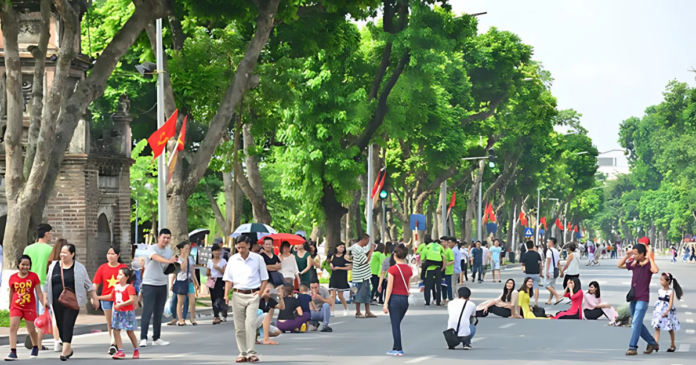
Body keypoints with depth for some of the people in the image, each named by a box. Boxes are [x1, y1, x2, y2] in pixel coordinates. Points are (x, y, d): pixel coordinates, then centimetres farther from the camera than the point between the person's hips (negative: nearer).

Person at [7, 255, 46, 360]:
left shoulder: (34, 276, -5)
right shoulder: (13, 277, -1)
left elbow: (39, 293, -3)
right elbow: (11, 293, 12)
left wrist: (44, 304, -12)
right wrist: (10, 306, 22)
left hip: (30, 307, -1)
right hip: (16, 306, 1)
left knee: (31, 330, 9)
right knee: (13, 327, -15)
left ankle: (35, 347, 36)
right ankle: (13, 352, -17)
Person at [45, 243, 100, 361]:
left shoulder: (79, 268, -1)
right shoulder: (53, 266, 7)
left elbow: (88, 285, 5)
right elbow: (48, 284, 13)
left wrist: (95, 299, 4)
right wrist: (45, 298, 10)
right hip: (57, 302, 4)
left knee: (68, 325, -13)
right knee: (61, 326, 7)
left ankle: (65, 351, -16)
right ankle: (68, 349, 23)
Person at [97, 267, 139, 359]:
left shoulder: (129, 287, -15)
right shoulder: (116, 287, 9)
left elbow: (132, 300, -24)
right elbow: (111, 296, 21)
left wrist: (120, 304, -26)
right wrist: (98, 297, 17)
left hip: (127, 313, -7)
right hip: (117, 313, 7)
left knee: (130, 332, 3)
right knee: (116, 331, 0)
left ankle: (136, 350, 19)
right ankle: (120, 351, 2)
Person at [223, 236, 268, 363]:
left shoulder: (257, 259, 2)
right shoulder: (232, 259, 7)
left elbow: (264, 278, 7)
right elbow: (228, 279, 8)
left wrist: (260, 293, -7)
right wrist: (226, 294, -6)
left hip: (252, 295, -3)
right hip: (238, 295, 3)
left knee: (250, 324, -15)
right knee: (239, 327, 3)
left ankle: (251, 353, -15)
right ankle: (242, 353, 11)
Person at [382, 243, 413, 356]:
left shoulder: (392, 269, -12)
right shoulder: (409, 269, 4)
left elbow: (389, 288, -12)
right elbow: (408, 287, 9)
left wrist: (385, 304, -8)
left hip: (395, 298, -5)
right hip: (405, 299, 6)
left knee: (395, 325, 0)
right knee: (397, 324, 16)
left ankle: (399, 349, -1)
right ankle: (396, 348, 18)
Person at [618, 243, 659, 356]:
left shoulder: (648, 264, -10)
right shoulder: (634, 264, 8)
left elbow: (656, 270, -32)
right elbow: (620, 265, 20)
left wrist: (649, 258, -23)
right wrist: (627, 256, 6)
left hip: (643, 299, -8)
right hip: (633, 298, 8)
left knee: (636, 322, -13)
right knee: (637, 324, 13)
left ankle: (633, 348, -13)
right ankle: (653, 343, 26)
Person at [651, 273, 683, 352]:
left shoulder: (671, 292, -11)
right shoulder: (660, 291, 6)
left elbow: (670, 304, -18)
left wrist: (666, 312, -28)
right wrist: (656, 310, 13)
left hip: (668, 312, -5)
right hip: (659, 311, 5)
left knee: (670, 329, 9)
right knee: (656, 328, -9)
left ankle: (673, 346, 22)